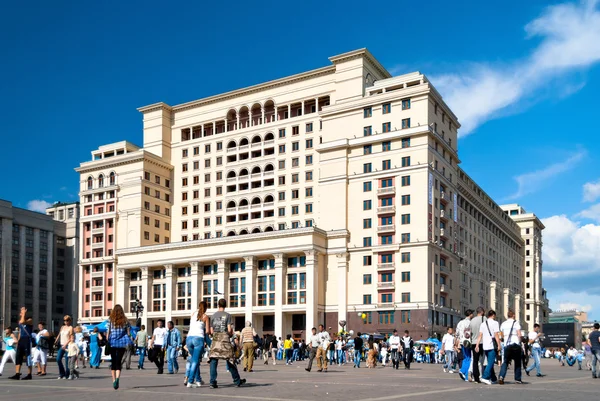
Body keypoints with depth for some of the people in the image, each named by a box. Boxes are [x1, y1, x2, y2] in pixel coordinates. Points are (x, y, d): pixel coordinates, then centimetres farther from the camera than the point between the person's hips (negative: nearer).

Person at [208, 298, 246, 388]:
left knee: (213, 361, 1)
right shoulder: (227, 315, -1)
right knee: (230, 361, 7)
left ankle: (212, 382, -7)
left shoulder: (213, 316, 9)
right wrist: (231, 334, 14)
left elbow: (211, 331, 9)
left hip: (215, 340, 2)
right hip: (225, 339, -2)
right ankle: (237, 381, 18)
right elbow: (229, 330, -7)